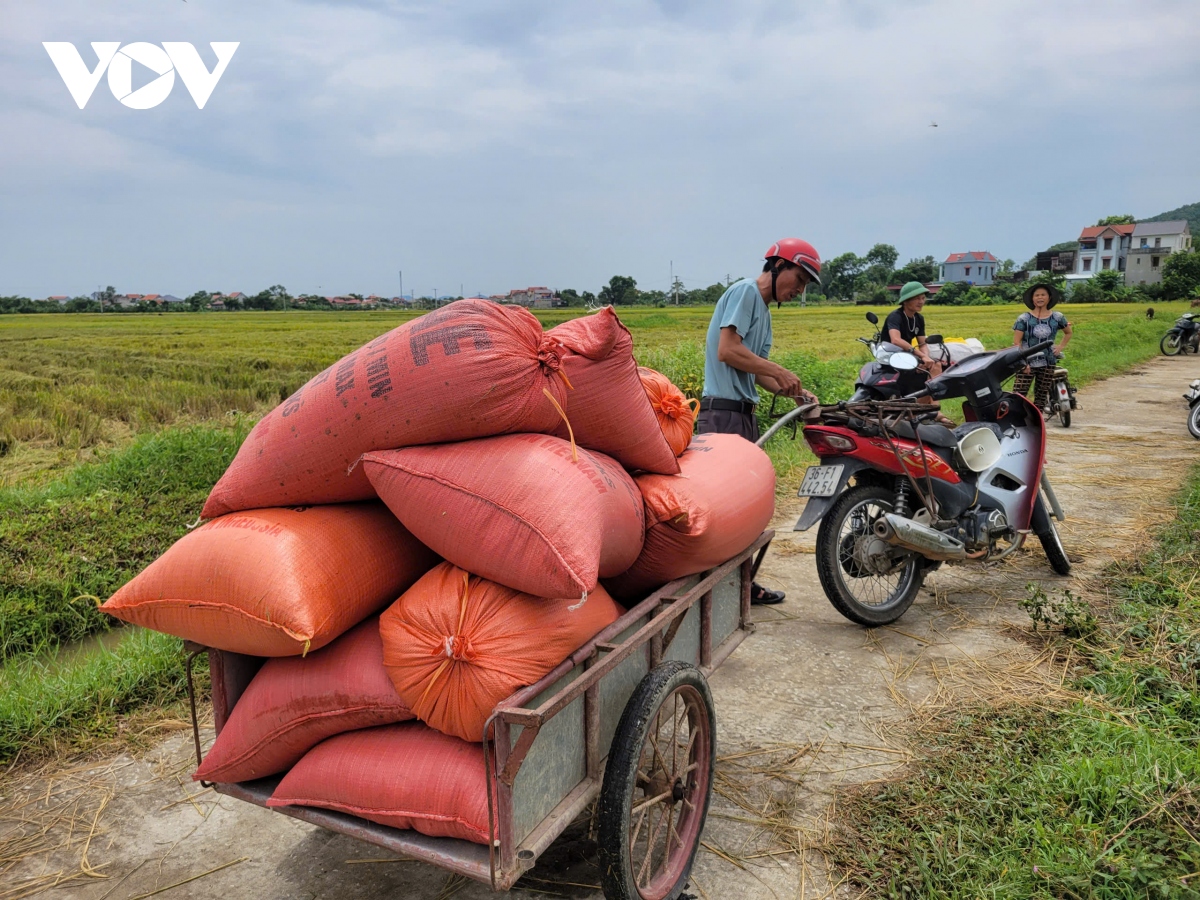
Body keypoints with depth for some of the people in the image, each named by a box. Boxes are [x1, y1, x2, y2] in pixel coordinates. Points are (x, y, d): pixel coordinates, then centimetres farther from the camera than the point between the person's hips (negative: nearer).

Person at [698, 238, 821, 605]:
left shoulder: (764, 310, 23)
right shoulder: (745, 291, -7)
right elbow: (727, 351, -18)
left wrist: (793, 392, 6)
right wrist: (781, 372, -12)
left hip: (744, 412, 10)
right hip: (723, 411, -10)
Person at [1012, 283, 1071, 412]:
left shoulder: (1057, 318, 6)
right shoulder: (1024, 318, -3)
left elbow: (1068, 332, 25)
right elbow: (1016, 342, -6)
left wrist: (1061, 347, 9)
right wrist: (1022, 362, -15)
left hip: (1048, 364, 4)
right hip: (1027, 363, -3)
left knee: (1041, 397, 9)